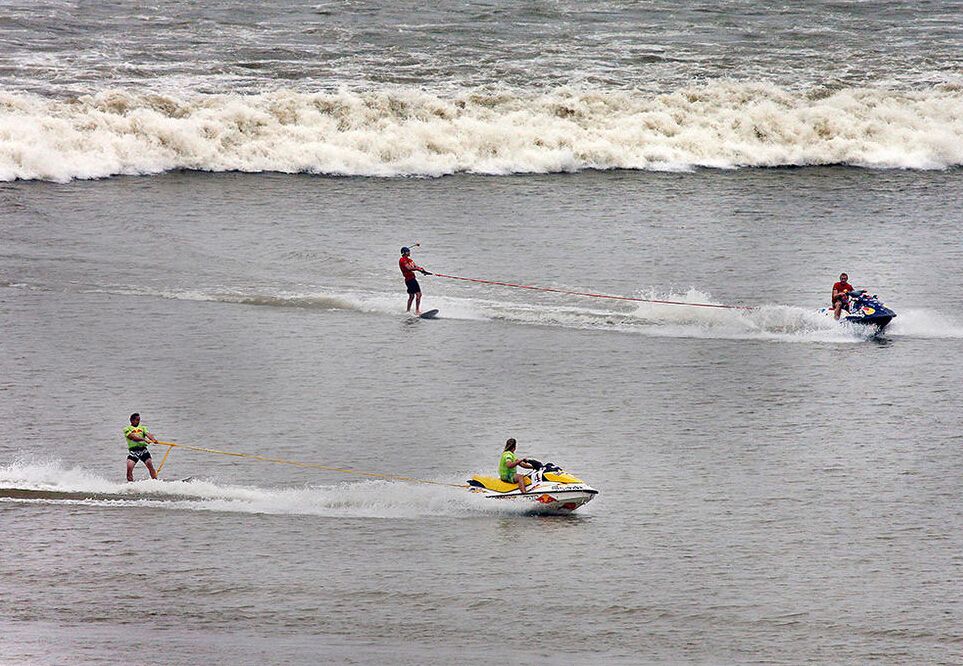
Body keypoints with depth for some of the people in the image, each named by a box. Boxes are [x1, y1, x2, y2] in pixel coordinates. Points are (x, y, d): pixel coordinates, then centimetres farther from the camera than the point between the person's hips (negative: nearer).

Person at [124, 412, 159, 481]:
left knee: (150, 466, -15)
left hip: (143, 450, 2)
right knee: (129, 468, -19)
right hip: (133, 450, -2)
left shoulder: (142, 428, 20)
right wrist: (144, 439, -25)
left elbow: (148, 434, 1)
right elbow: (133, 437, -11)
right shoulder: (127, 429, 7)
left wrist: (153, 439, -22)